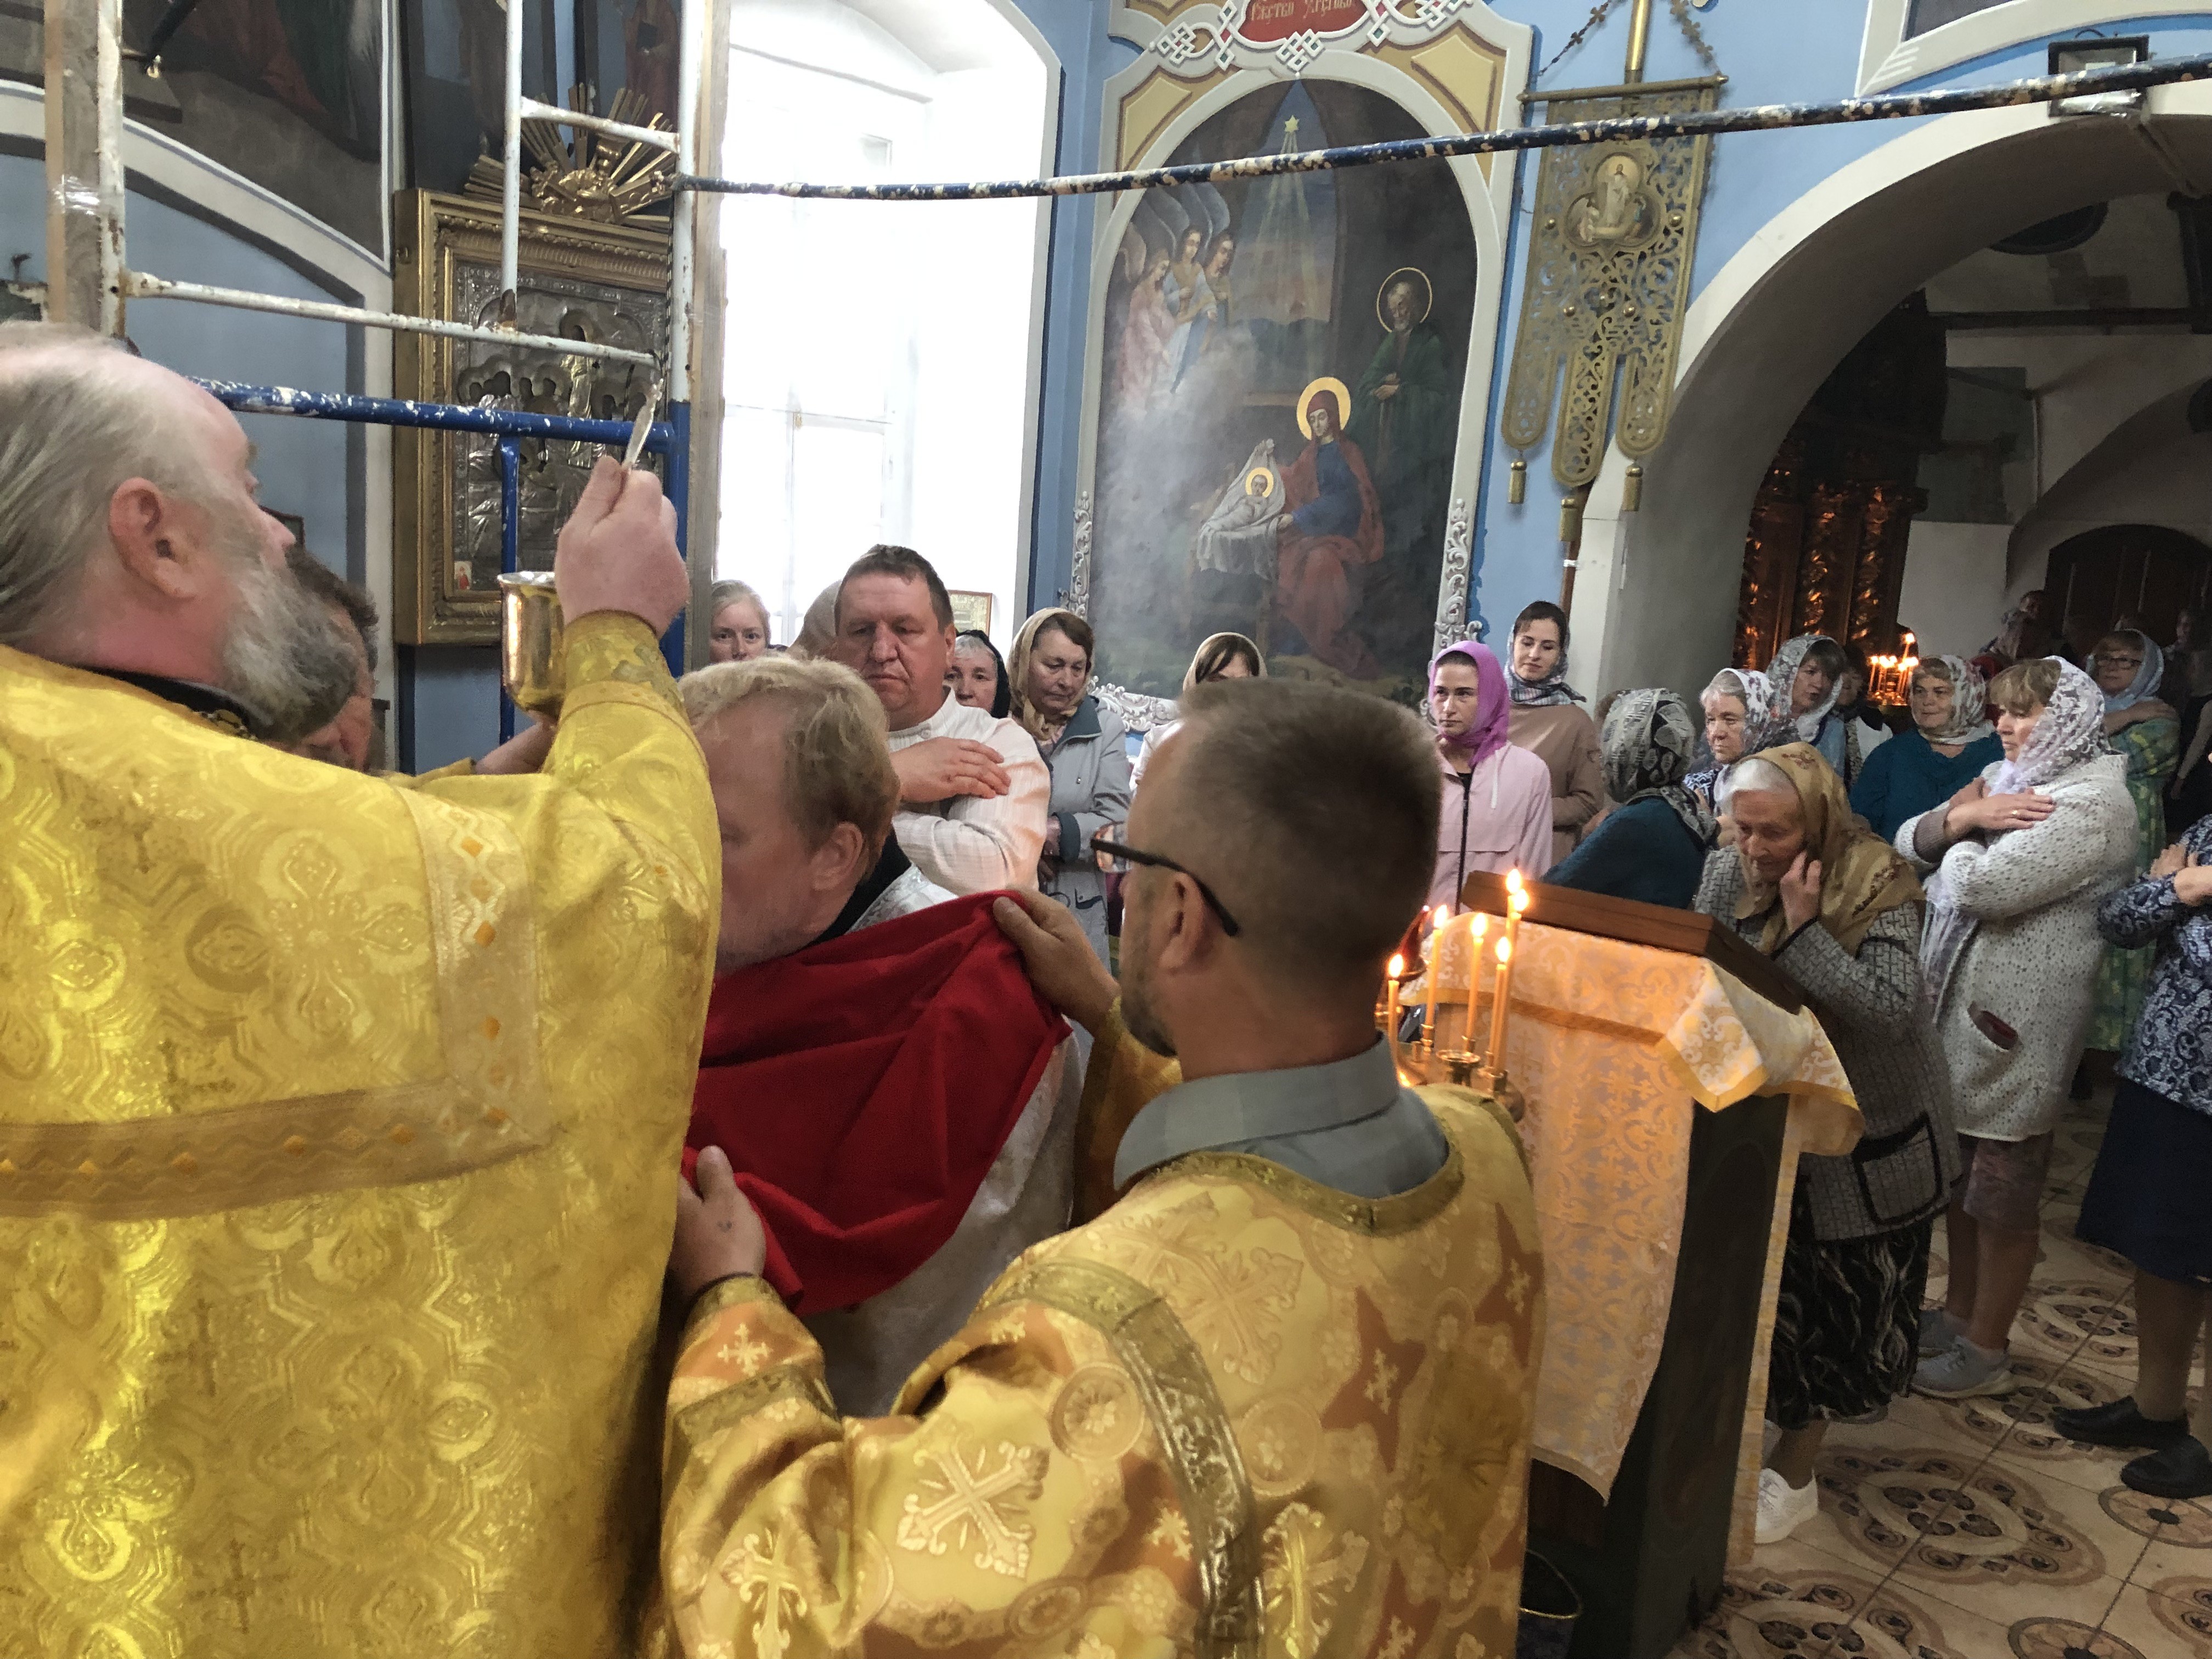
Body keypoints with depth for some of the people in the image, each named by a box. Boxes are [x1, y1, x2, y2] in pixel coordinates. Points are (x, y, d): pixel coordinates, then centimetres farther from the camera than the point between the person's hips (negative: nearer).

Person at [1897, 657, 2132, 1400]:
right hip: (1955, 1002, 8)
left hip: (2017, 1020, -8)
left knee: (2004, 1190, 4)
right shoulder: (2004, 777, 11)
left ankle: (1987, 1348, 17)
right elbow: (1909, 843, 7)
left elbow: (1981, 886, -25)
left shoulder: (2090, 803, -16)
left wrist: (1964, 827, -6)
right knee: (1958, 1170, 18)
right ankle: (1959, 1312, 33)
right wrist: (1964, 817, -12)